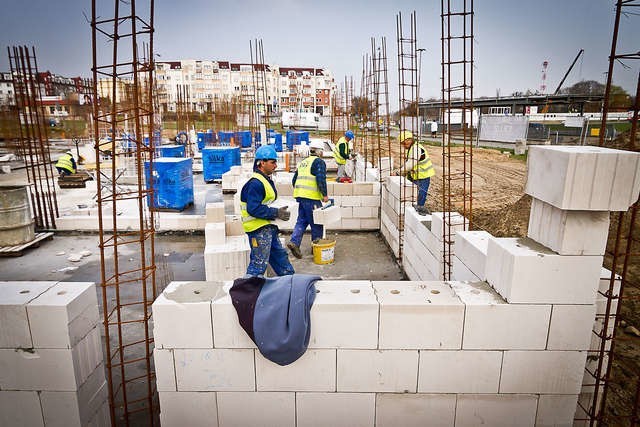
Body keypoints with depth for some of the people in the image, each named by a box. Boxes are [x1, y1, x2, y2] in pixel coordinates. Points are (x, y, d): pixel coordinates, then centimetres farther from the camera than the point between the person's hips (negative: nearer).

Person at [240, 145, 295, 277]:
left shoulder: (266, 180, 14)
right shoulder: (255, 184, -20)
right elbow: (253, 209, -26)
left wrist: (278, 210, 8)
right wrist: (276, 213, -23)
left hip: (268, 228, 11)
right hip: (258, 229, -11)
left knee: (280, 255, 21)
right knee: (259, 264, -5)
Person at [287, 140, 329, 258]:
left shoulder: (302, 162, 21)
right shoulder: (319, 162, -3)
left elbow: (294, 179, 23)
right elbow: (321, 179, -15)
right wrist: (325, 195, -11)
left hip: (300, 196, 7)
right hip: (312, 197, -7)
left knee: (301, 221, 12)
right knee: (316, 222, 4)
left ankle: (294, 241, -2)